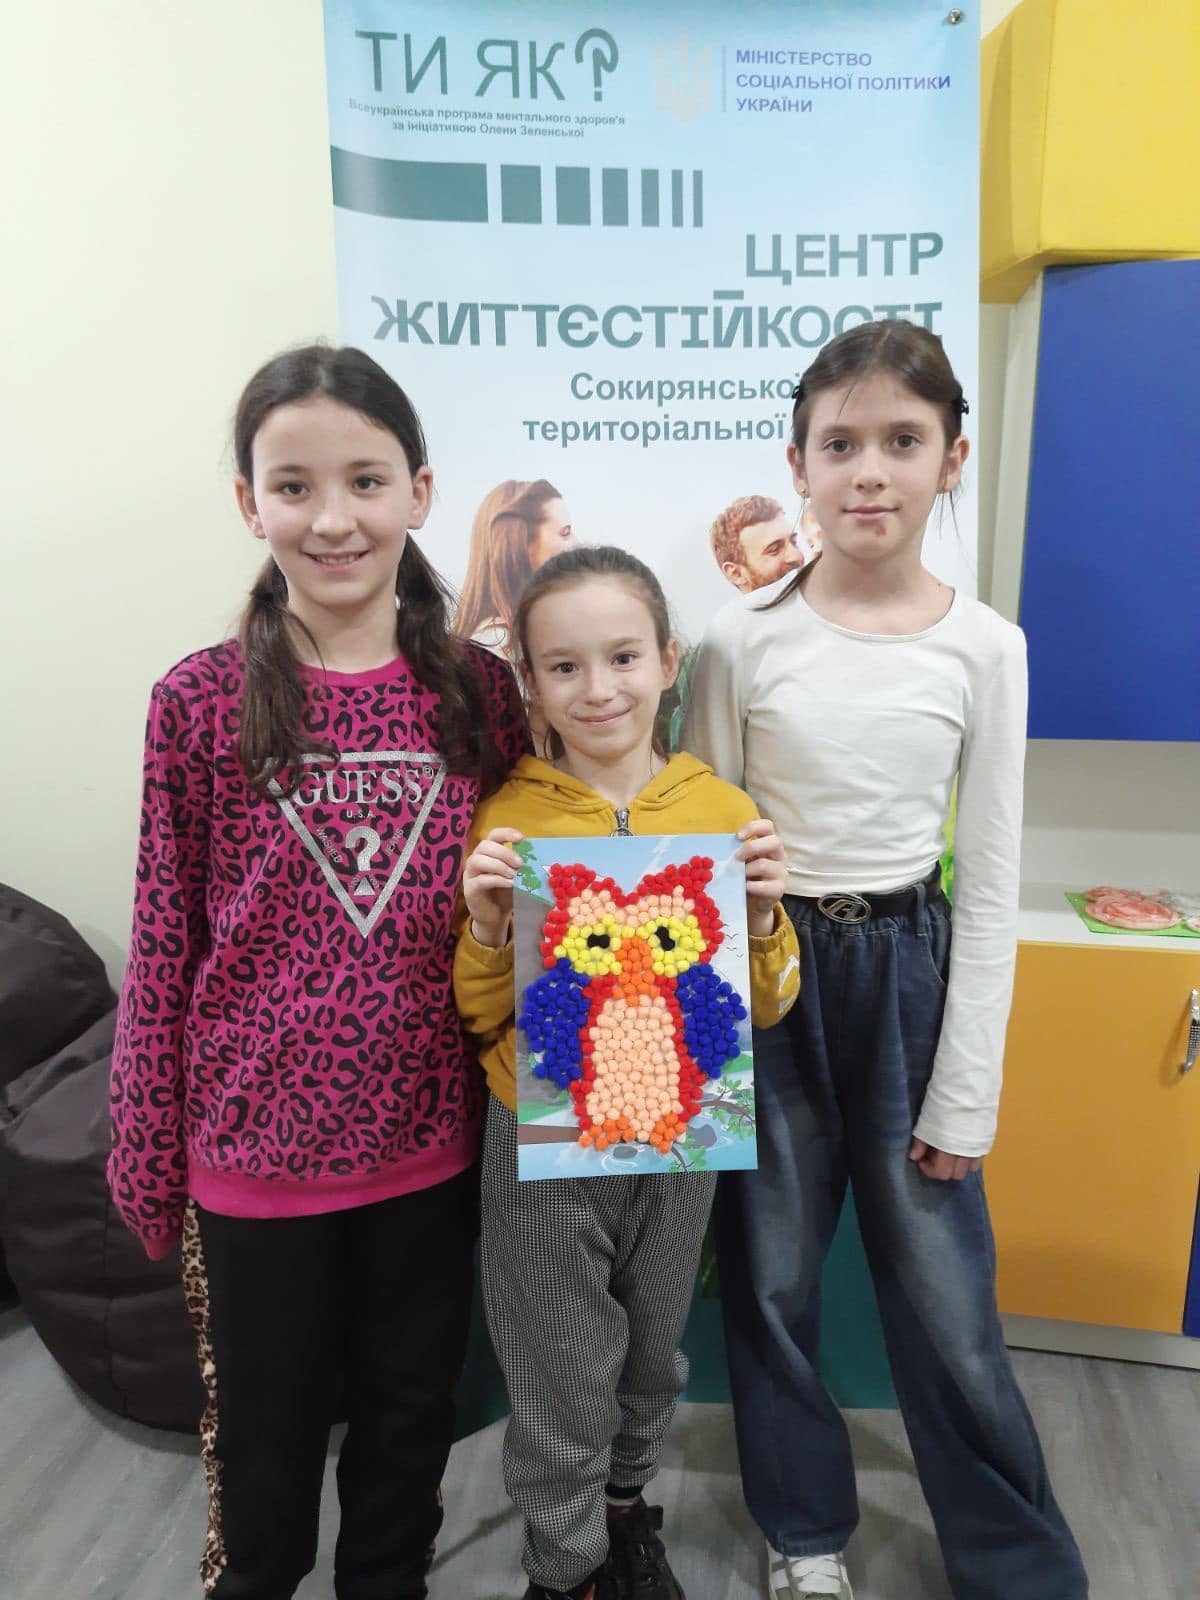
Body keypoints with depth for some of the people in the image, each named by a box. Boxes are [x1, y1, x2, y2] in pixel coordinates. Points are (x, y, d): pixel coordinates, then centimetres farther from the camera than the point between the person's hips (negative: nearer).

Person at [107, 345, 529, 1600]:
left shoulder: (478, 691, -5)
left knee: (409, 1417, 23)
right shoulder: (201, 700, -9)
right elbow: (162, 946, -5)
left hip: (430, 1146, 2)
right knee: (263, 1437, 22)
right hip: (256, 1153, -1)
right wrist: (148, 1164, 0)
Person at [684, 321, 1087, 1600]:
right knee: (771, 1277, 15)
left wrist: (964, 1098, -1)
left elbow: (990, 885, -1)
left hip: (909, 970, 0)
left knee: (947, 1299, 11)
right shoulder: (742, 639, -6)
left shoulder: (984, 647, -4)